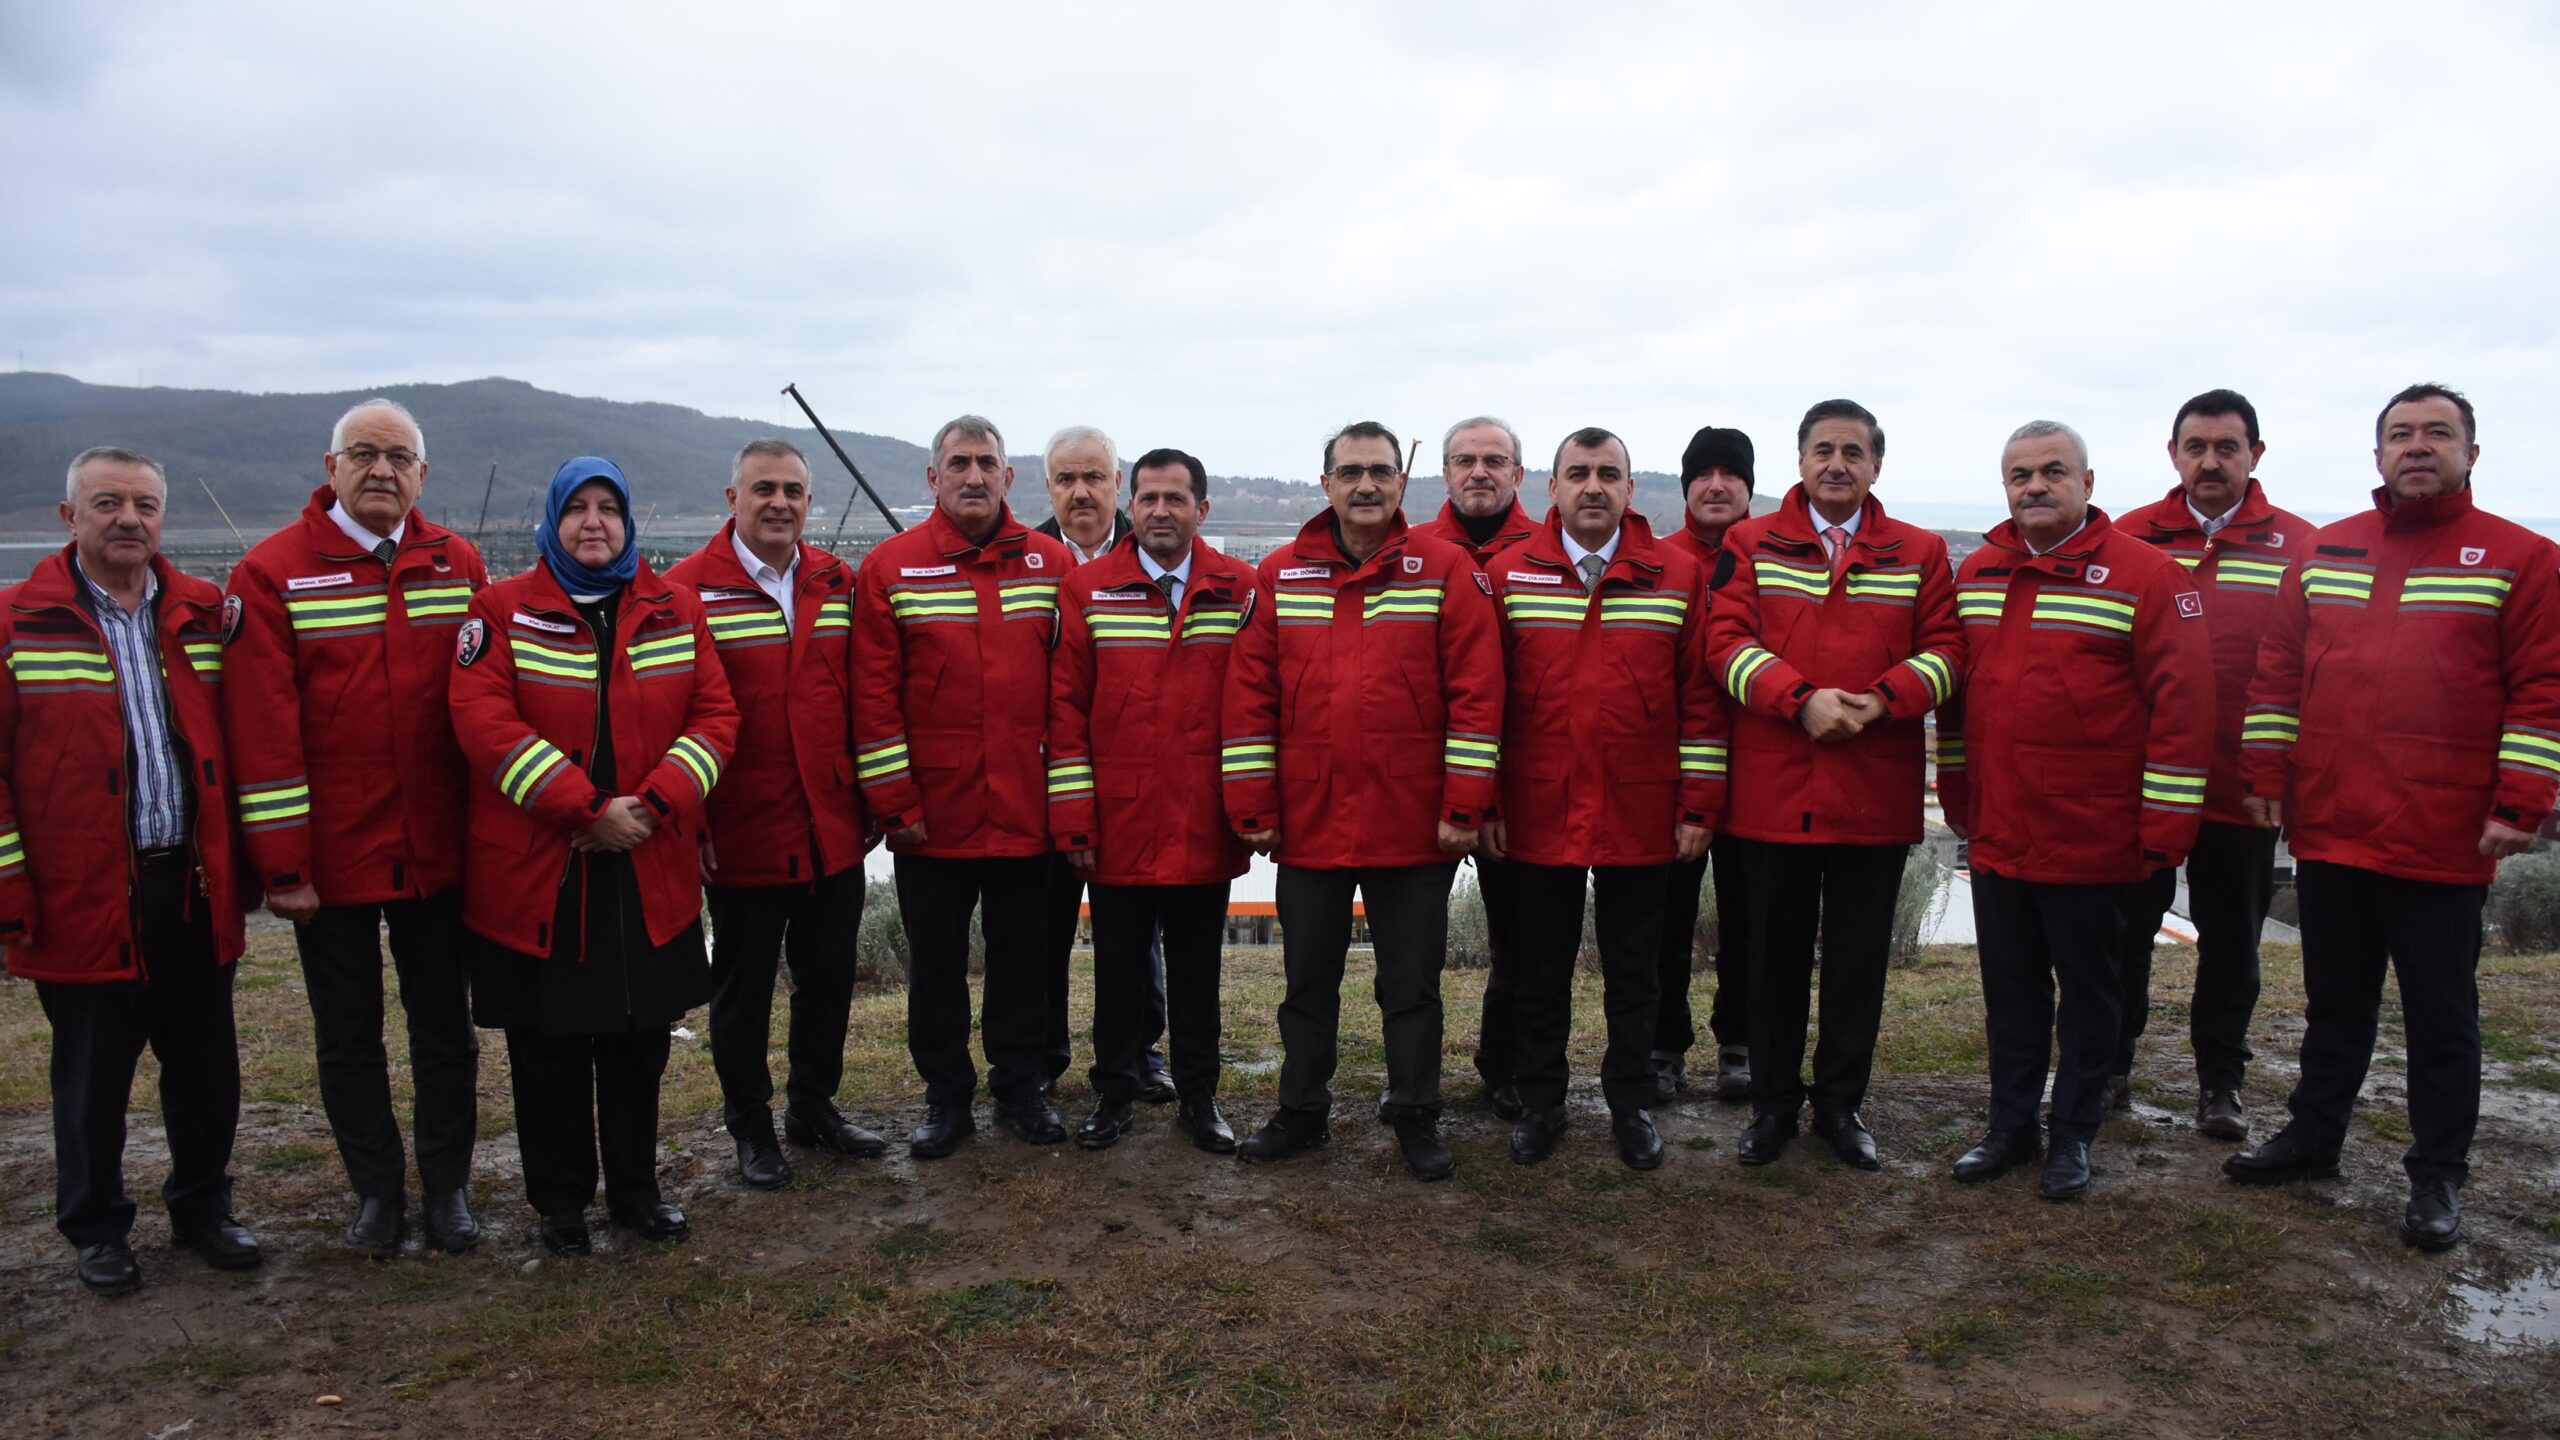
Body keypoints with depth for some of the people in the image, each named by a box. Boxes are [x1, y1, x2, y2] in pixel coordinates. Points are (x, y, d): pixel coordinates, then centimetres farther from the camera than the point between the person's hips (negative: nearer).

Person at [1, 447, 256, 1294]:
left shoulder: (204, 616, 7)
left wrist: (247, 862, 7)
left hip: (194, 888, 3)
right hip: (82, 899, -3)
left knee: (207, 1066, 13)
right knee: (92, 1078, 11)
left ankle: (201, 1208, 31)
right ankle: (96, 1230, 29)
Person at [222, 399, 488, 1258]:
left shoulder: (457, 565, 3)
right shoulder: (272, 573, -6)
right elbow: (262, 729, -9)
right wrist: (281, 863, -12)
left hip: (437, 852, 2)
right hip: (330, 856, -2)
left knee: (444, 1023, 12)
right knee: (348, 1034, 12)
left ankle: (447, 1186, 26)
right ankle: (377, 1191, 28)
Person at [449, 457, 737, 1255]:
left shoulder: (677, 610, 7)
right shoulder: (502, 610, -2)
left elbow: (716, 715, 1)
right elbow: (484, 721, -13)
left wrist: (656, 802, -14)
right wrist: (588, 809, -19)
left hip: (651, 869, 3)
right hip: (536, 871, -2)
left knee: (639, 1040, 13)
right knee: (548, 1048, 8)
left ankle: (635, 1189, 30)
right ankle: (560, 1202, 25)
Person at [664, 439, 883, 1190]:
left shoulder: (840, 585, 6)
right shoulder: (687, 589, -8)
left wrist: (870, 796, 7)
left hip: (834, 833, 4)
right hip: (742, 837, -4)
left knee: (828, 979, 16)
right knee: (743, 988, 11)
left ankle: (814, 1106, 36)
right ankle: (750, 1126, 28)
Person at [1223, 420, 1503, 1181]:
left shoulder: (1446, 570, -3)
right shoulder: (1280, 575, 3)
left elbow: (1476, 692, -7)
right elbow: (1248, 694, 2)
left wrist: (1464, 805, -11)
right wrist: (1252, 805, -2)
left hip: (1414, 828, -2)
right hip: (1306, 825, 2)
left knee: (1411, 983, 10)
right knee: (1307, 980, 16)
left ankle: (1415, 1118, 26)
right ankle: (1301, 1111, 32)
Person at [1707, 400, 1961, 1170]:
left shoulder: (1919, 552, 9)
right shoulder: (1750, 544, 5)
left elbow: (1944, 649, 2)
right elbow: (1728, 641, -5)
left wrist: (1881, 699, -17)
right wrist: (1802, 699, -19)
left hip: (1877, 795, 1)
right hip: (1772, 789, -1)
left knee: (1859, 955, 10)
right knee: (1775, 954, 10)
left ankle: (1841, 1103, 26)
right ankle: (1772, 1103, 24)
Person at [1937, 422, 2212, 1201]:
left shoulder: (2147, 575, -9)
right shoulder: (1977, 573, 7)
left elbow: (2181, 705, -12)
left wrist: (2164, 829, -14)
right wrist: (1957, 796, 14)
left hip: (2093, 842, -5)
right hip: (1997, 837, 5)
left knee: (2087, 992, 11)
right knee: (2010, 991, 15)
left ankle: (2073, 1135, 25)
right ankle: (2010, 1126, 29)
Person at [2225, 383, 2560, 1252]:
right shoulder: (2324, 554, 9)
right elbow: (2278, 672, 11)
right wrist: (2266, 772, 5)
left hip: (2442, 845, -4)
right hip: (2329, 831, 4)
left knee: (2441, 1017, 8)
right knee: (2333, 1004, 18)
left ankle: (2437, 1177, 20)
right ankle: (2313, 1137, 32)